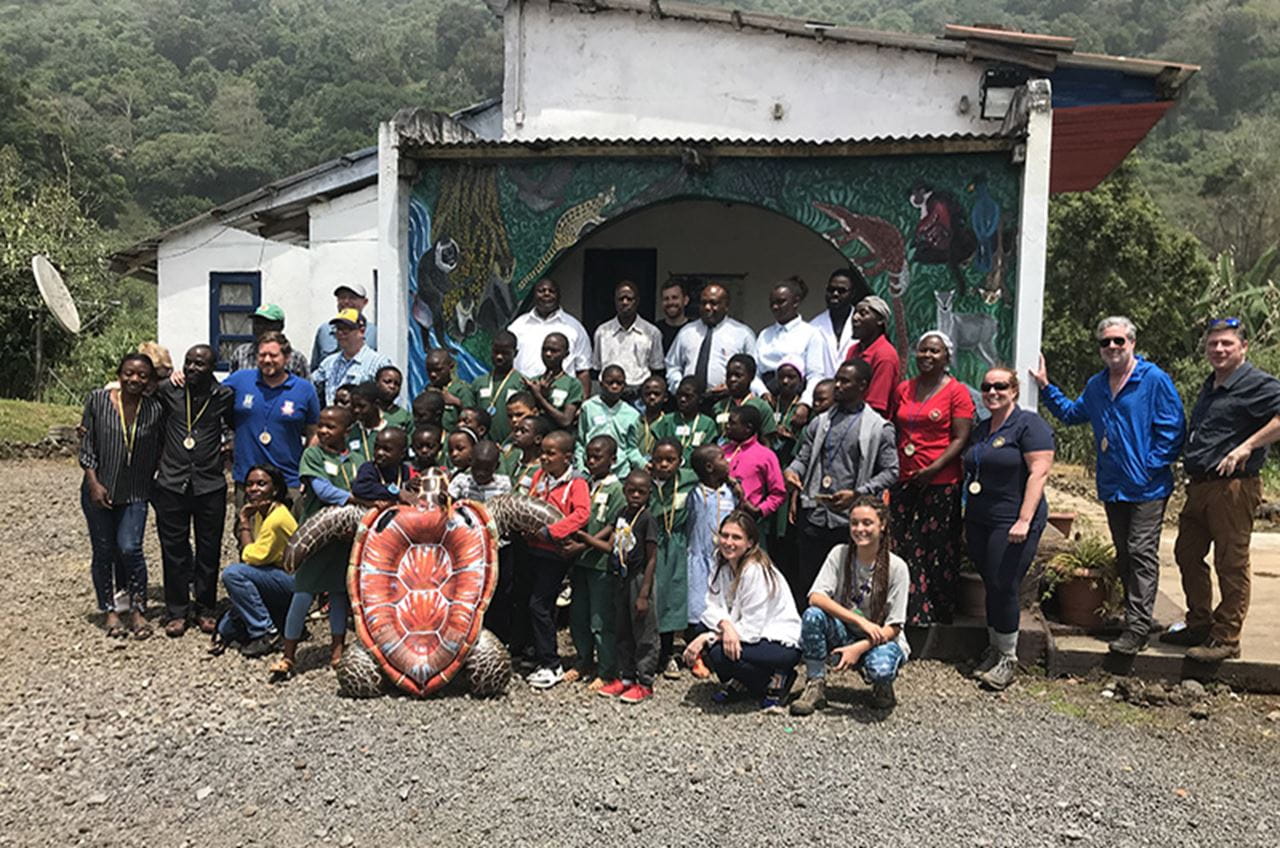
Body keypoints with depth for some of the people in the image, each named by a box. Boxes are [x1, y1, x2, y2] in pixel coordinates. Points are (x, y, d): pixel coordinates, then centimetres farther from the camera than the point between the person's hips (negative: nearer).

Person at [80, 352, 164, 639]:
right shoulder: (97, 400, -5)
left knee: (129, 548, -11)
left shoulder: (155, 410, -4)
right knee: (103, 551, 8)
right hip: (99, 491, 1)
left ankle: (138, 609, 7)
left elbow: (157, 454, 6)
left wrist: (151, 485, 1)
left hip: (134, 494, -1)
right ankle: (109, 610, 24)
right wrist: (94, 482, -8)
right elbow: (86, 445, -2)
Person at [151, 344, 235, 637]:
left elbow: (238, 426, 16)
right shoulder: (168, 390, 1)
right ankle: (176, 611, 20)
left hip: (210, 486, 0)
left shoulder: (224, 396, 1)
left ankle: (205, 609, 23)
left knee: (209, 552, 8)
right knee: (174, 550, 7)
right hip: (172, 484, 0)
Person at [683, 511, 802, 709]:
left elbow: (752, 629, -24)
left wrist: (707, 638, -23)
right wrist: (725, 624, -27)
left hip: (783, 645, -7)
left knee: (720, 654, -27)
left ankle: (776, 680, -2)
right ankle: (738, 683, 9)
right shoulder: (723, 566, 2)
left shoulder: (755, 571, -23)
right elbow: (713, 607, -4)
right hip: (749, 635, 8)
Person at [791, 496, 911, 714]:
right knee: (812, 615, -28)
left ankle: (882, 685, 3)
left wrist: (860, 648, -27)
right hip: (844, 635, 2)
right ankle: (815, 686, -13)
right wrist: (860, 621, -29)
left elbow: (893, 627, -12)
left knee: (880, 668, -36)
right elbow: (816, 597, -20)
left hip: (882, 639, -2)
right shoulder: (839, 554, -8)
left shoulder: (896, 567, -13)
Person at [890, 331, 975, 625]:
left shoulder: (957, 391, -1)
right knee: (904, 550, 5)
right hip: (904, 483, 5)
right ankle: (910, 616, 14)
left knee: (938, 553, 1)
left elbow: (961, 438, -7)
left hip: (942, 484, -5)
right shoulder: (903, 389, 14)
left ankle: (939, 618, 12)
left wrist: (933, 469, -17)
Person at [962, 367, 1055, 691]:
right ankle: (994, 648, 22)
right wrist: (967, 521, 20)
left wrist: (1025, 520, -21)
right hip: (979, 521, 7)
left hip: (1012, 523, -7)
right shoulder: (980, 430, 16)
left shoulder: (1029, 424, -8)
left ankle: (1008, 657, 9)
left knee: (1003, 588, -5)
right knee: (990, 586, 11)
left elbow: (1039, 472, -15)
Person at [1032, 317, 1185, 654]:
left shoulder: (1154, 380, -9)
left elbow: (1172, 430, -11)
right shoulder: (1096, 385, 12)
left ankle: (1137, 629, -5)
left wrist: (1152, 466, -15)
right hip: (1112, 486, 7)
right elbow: (1072, 413, 27)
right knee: (1123, 556, 13)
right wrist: (1046, 388, 17)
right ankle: (1136, 617, 24)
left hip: (1147, 487, -7)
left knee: (1142, 554, -7)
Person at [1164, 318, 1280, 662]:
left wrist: (1246, 447, -22)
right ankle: (1199, 626, 27)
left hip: (1233, 486, -9)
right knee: (1187, 555, 14)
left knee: (1231, 564, -1)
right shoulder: (1209, 387, 18)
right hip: (1199, 485, 9)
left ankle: (1226, 639, 7)